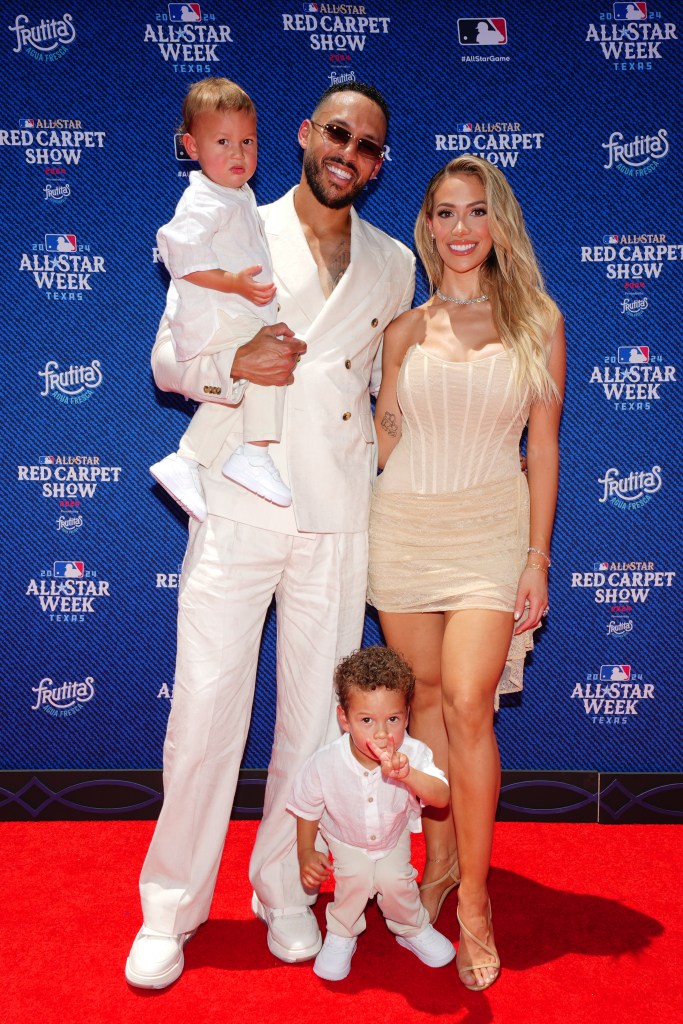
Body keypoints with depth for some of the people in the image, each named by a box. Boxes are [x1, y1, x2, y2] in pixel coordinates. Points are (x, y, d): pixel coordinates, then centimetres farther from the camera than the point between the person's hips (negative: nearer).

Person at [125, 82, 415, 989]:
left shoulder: (392, 265, 11)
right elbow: (166, 359, 5)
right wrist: (233, 365, -15)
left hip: (339, 522, 2)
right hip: (237, 510, -2)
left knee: (315, 716, 9)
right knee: (205, 712, 0)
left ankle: (285, 891, 29)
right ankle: (171, 910, 19)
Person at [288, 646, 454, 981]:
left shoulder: (413, 755, -32)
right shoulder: (324, 764, -33)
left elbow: (441, 797, -40)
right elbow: (307, 811, -14)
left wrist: (408, 774, -55)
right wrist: (306, 854, -15)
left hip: (394, 834, 1)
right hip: (345, 838, -1)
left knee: (394, 879, -14)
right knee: (355, 876, -22)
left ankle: (414, 930, 20)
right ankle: (340, 935, 8)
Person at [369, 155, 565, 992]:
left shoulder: (537, 320, 2)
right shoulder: (405, 324, 6)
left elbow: (543, 447, 1)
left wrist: (537, 558, -3)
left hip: (490, 526, -2)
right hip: (403, 521, 2)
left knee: (468, 703, -10)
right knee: (426, 695, 9)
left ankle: (473, 901, 7)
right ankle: (440, 860, 28)